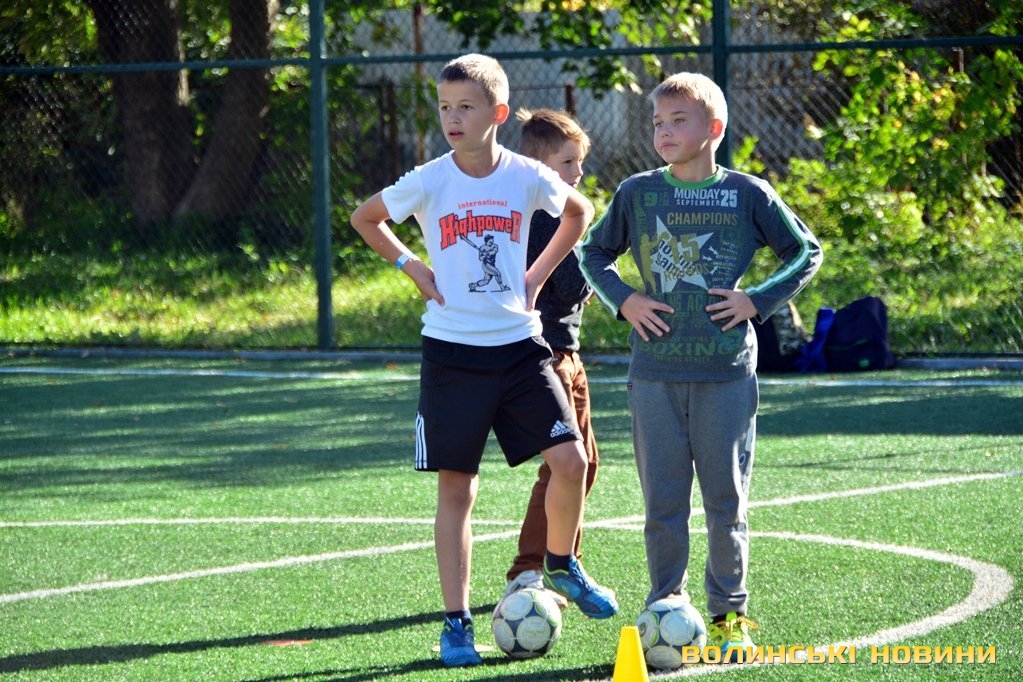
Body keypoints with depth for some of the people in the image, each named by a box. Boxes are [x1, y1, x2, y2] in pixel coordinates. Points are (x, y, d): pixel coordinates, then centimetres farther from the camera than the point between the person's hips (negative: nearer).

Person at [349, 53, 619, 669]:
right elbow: (365, 219, 12)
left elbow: (580, 211, 18)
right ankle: (457, 623, 6)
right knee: (456, 486, 0)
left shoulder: (527, 177, -3)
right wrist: (412, 267, 1)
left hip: (519, 345, 1)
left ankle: (562, 565, 19)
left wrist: (538, 275, 9)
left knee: (570, 459, -9)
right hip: (452, 351, -1)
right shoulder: (428, 182, -6)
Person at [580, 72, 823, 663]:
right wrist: (623, 301, 1)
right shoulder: (638, 193, 4)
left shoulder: (748, 194, -1)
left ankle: (728, 615, 15)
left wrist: (756, 301, -3)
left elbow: (806, 253, 9)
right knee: (663, 502, 4)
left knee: (726, 501, 4)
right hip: (657, 373, 1)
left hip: (727, 371, -1)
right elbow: (595, 252, 17)